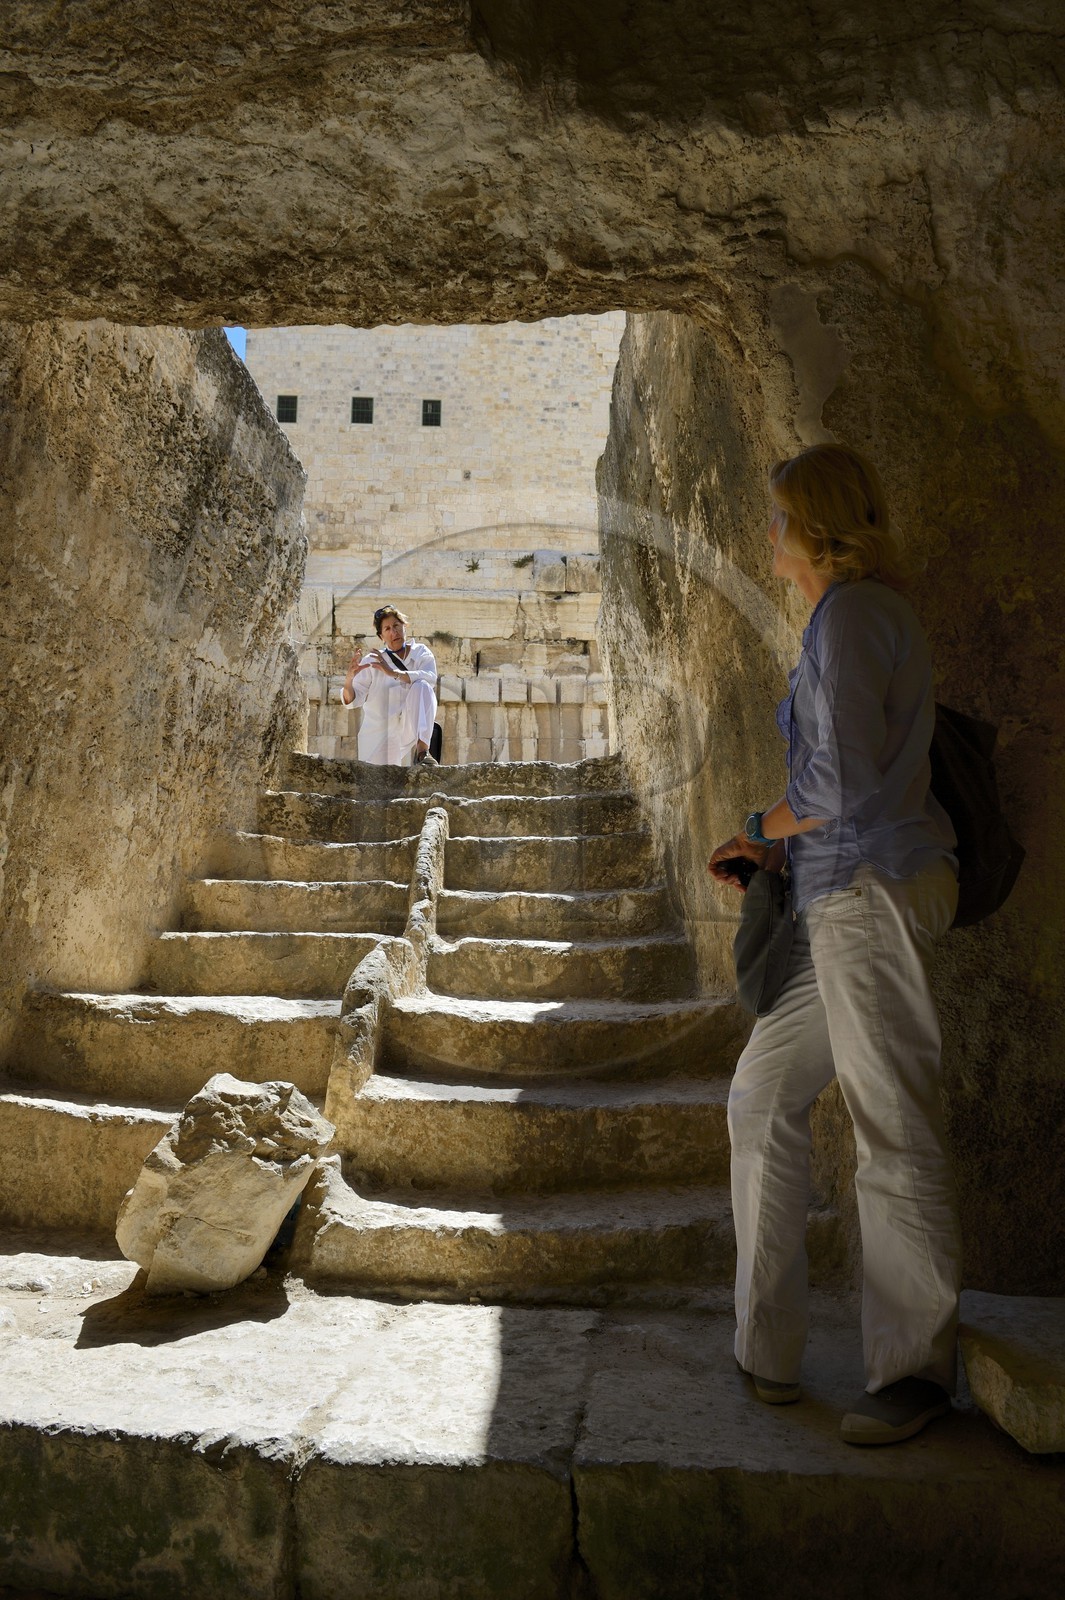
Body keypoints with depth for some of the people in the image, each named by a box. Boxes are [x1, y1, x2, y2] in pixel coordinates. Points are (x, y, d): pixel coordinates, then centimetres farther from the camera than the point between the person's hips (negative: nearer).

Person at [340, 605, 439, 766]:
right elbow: (352, 700, -2)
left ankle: (422, 750, -32)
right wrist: (349, 679, -24)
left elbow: (431, 677, -19)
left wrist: (393, 672, -28)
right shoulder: (371, 661, 4)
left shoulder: (421, 653, 4)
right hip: (378, 734, 1)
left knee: (422, 687, -25)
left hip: (410, 730, -1)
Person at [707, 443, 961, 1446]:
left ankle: (915, 1371, 18)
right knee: (763, 1099, 13)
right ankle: (766, 1351, 23)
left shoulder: (851, 614, -11)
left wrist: (763, 829, 0)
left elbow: (844, 782, -19)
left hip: (874, 891, -10)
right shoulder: (857, 613, 20)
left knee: (893, 1132, 0)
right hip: (841, 897, 10)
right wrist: (771, 851, 13)